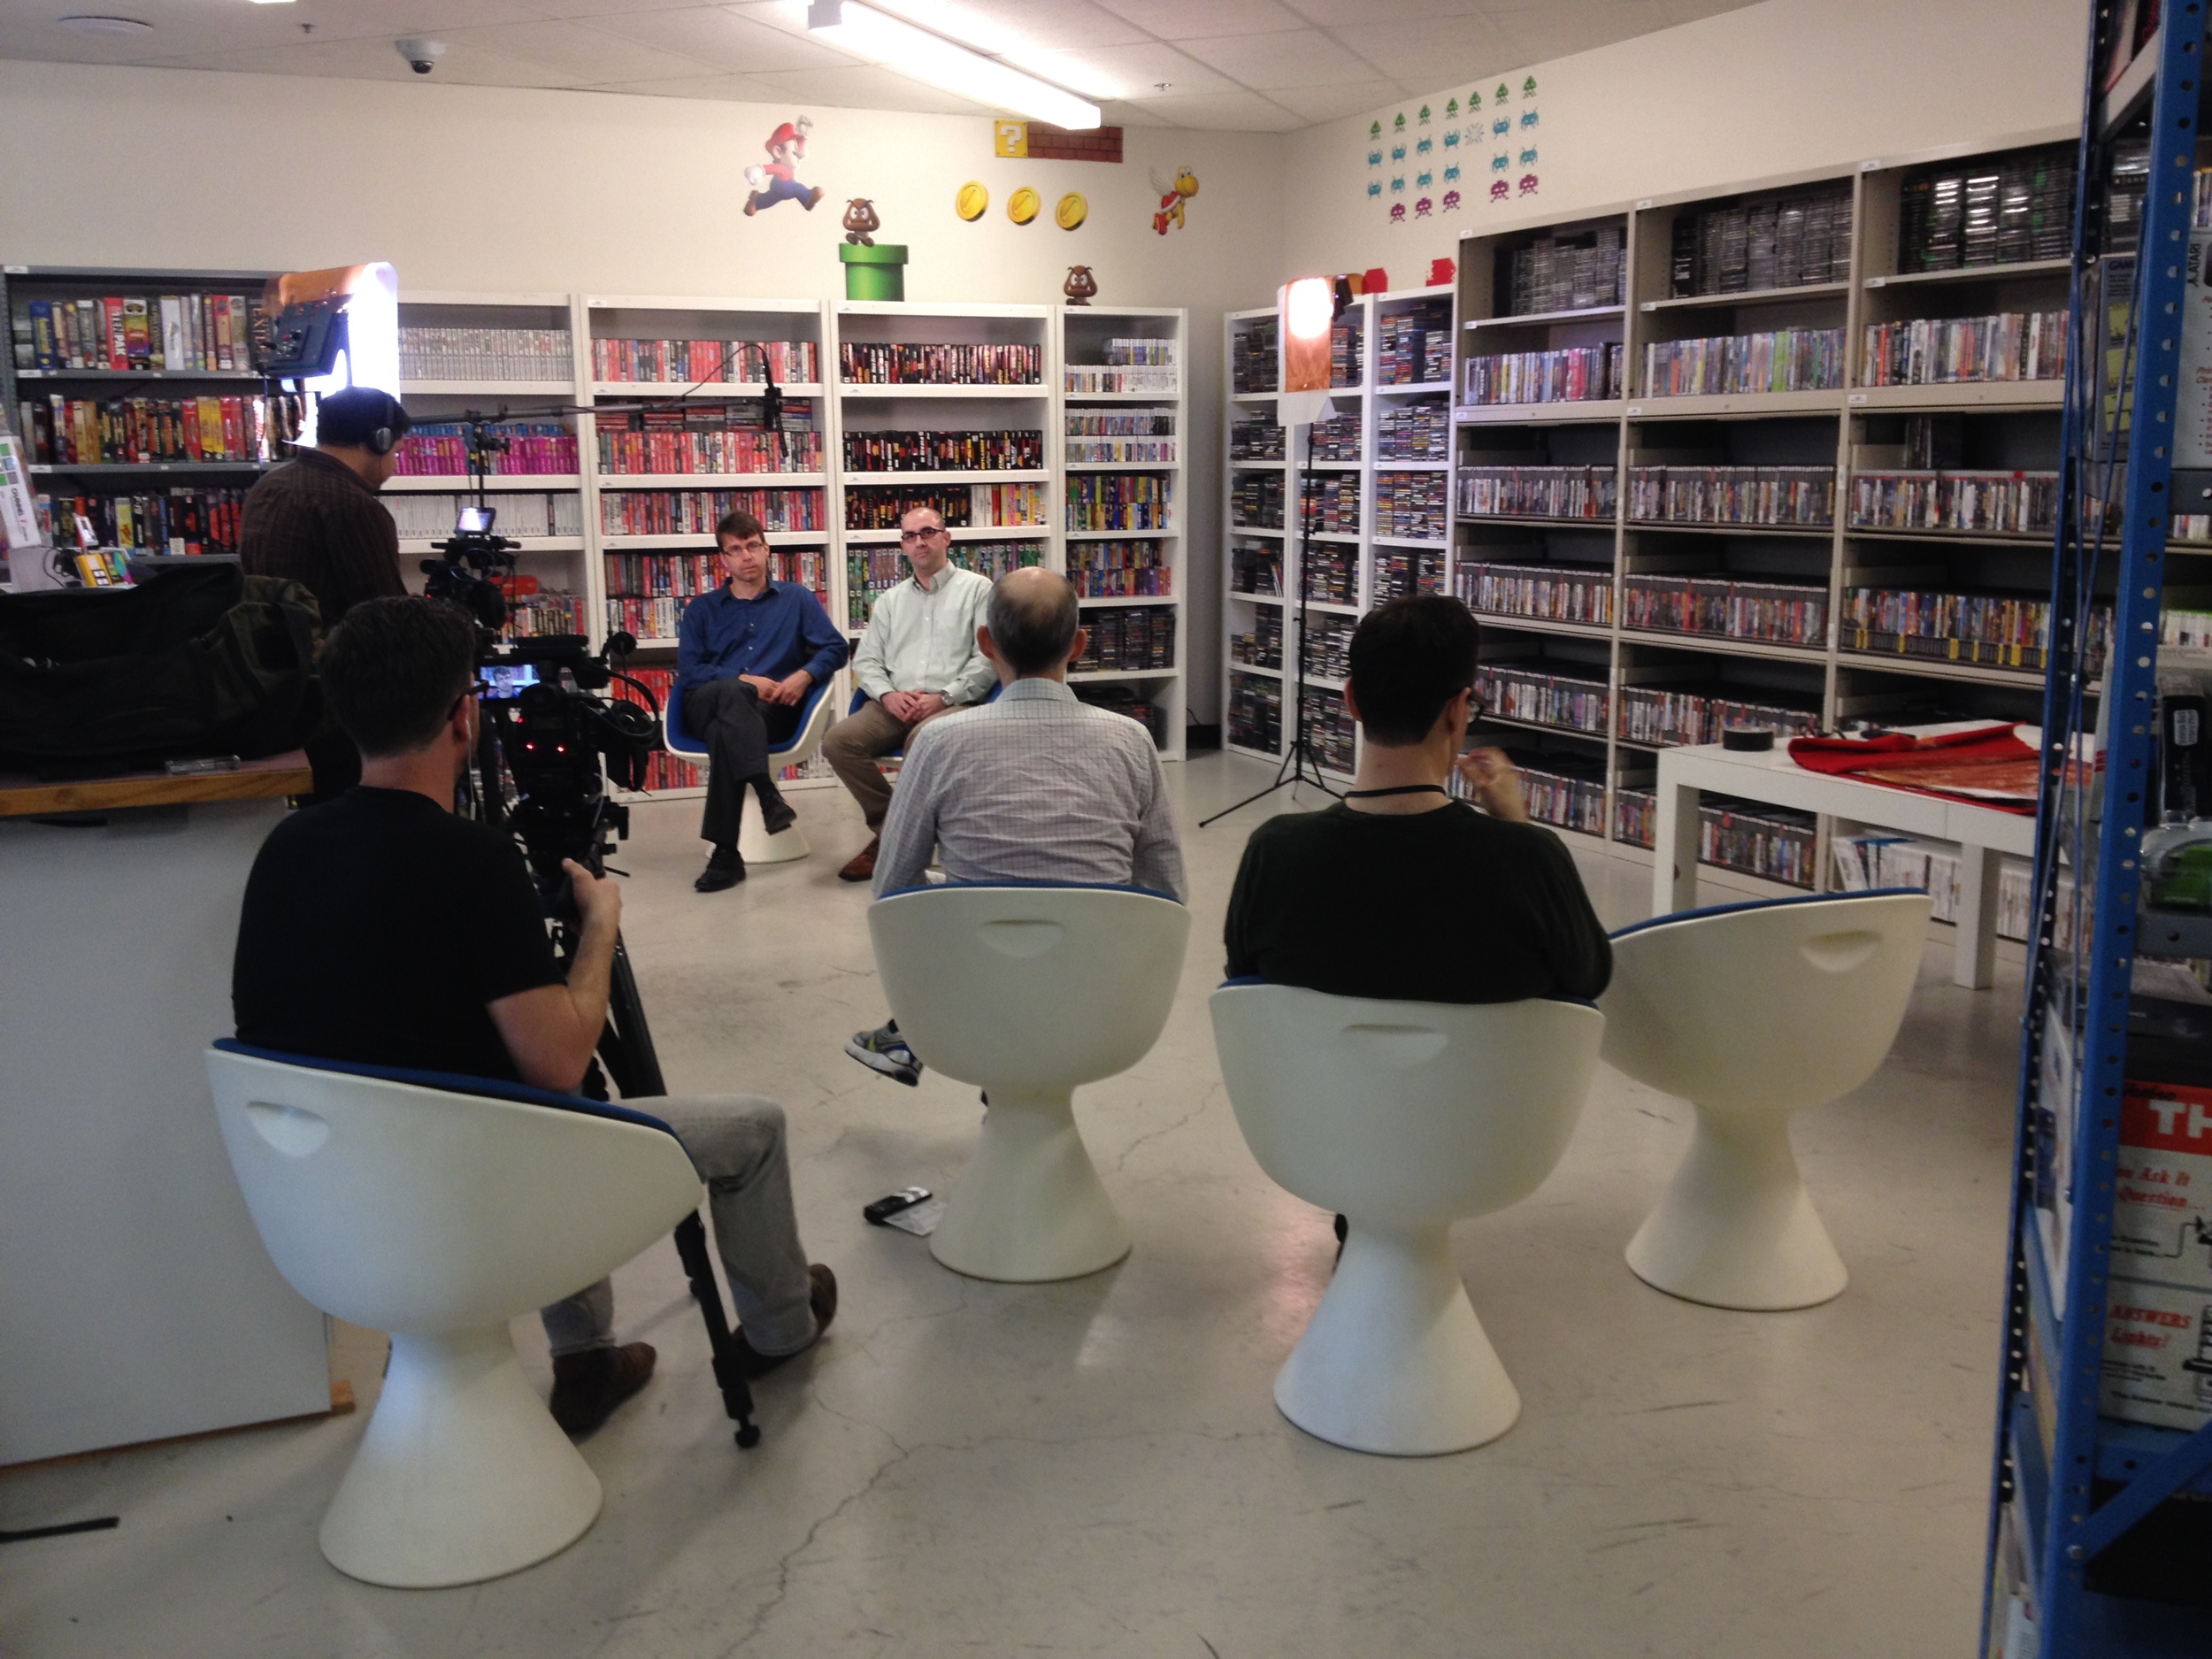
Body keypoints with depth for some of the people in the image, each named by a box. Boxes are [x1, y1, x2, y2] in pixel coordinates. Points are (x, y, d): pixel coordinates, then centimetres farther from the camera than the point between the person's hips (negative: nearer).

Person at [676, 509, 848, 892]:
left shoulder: (796, 599, 21)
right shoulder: (701, 609, 22)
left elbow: (835, 648, 11)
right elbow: (688, 670, 7)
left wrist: (804, 675, -11)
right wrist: (743, 681, -10)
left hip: (773, 712, -1)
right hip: (707, 708, 1)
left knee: (724, 731, -38)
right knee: (731, 694, -39)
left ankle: (726, 853, -44)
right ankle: (766, 791, -54)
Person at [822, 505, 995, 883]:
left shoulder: (976, 589, 7)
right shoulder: (890, 601, 22)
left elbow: (987, 657, -3)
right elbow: (865, 660, 17)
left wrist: (943, 697, -14)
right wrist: (888, 694, -5)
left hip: (953, 704, -5)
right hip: (894, 704, 5)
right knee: (838, 741, -22)